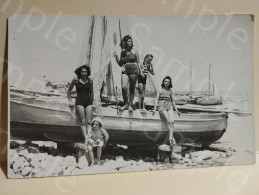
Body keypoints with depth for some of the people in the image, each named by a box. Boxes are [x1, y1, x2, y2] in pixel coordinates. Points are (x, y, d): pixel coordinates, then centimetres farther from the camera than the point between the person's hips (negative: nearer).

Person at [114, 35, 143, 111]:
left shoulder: (134, 52, 5)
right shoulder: (122, 52, 11)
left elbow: (138, 63, 8)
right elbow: (120, 64, 17)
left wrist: (140, 72, 2)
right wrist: (116, 57, 4)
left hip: (134, 71, -1)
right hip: (125, 71, 1)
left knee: (132, 89, 2)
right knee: (124, 87, -17)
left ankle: (130, 105, 13)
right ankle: (126, 104, 0)